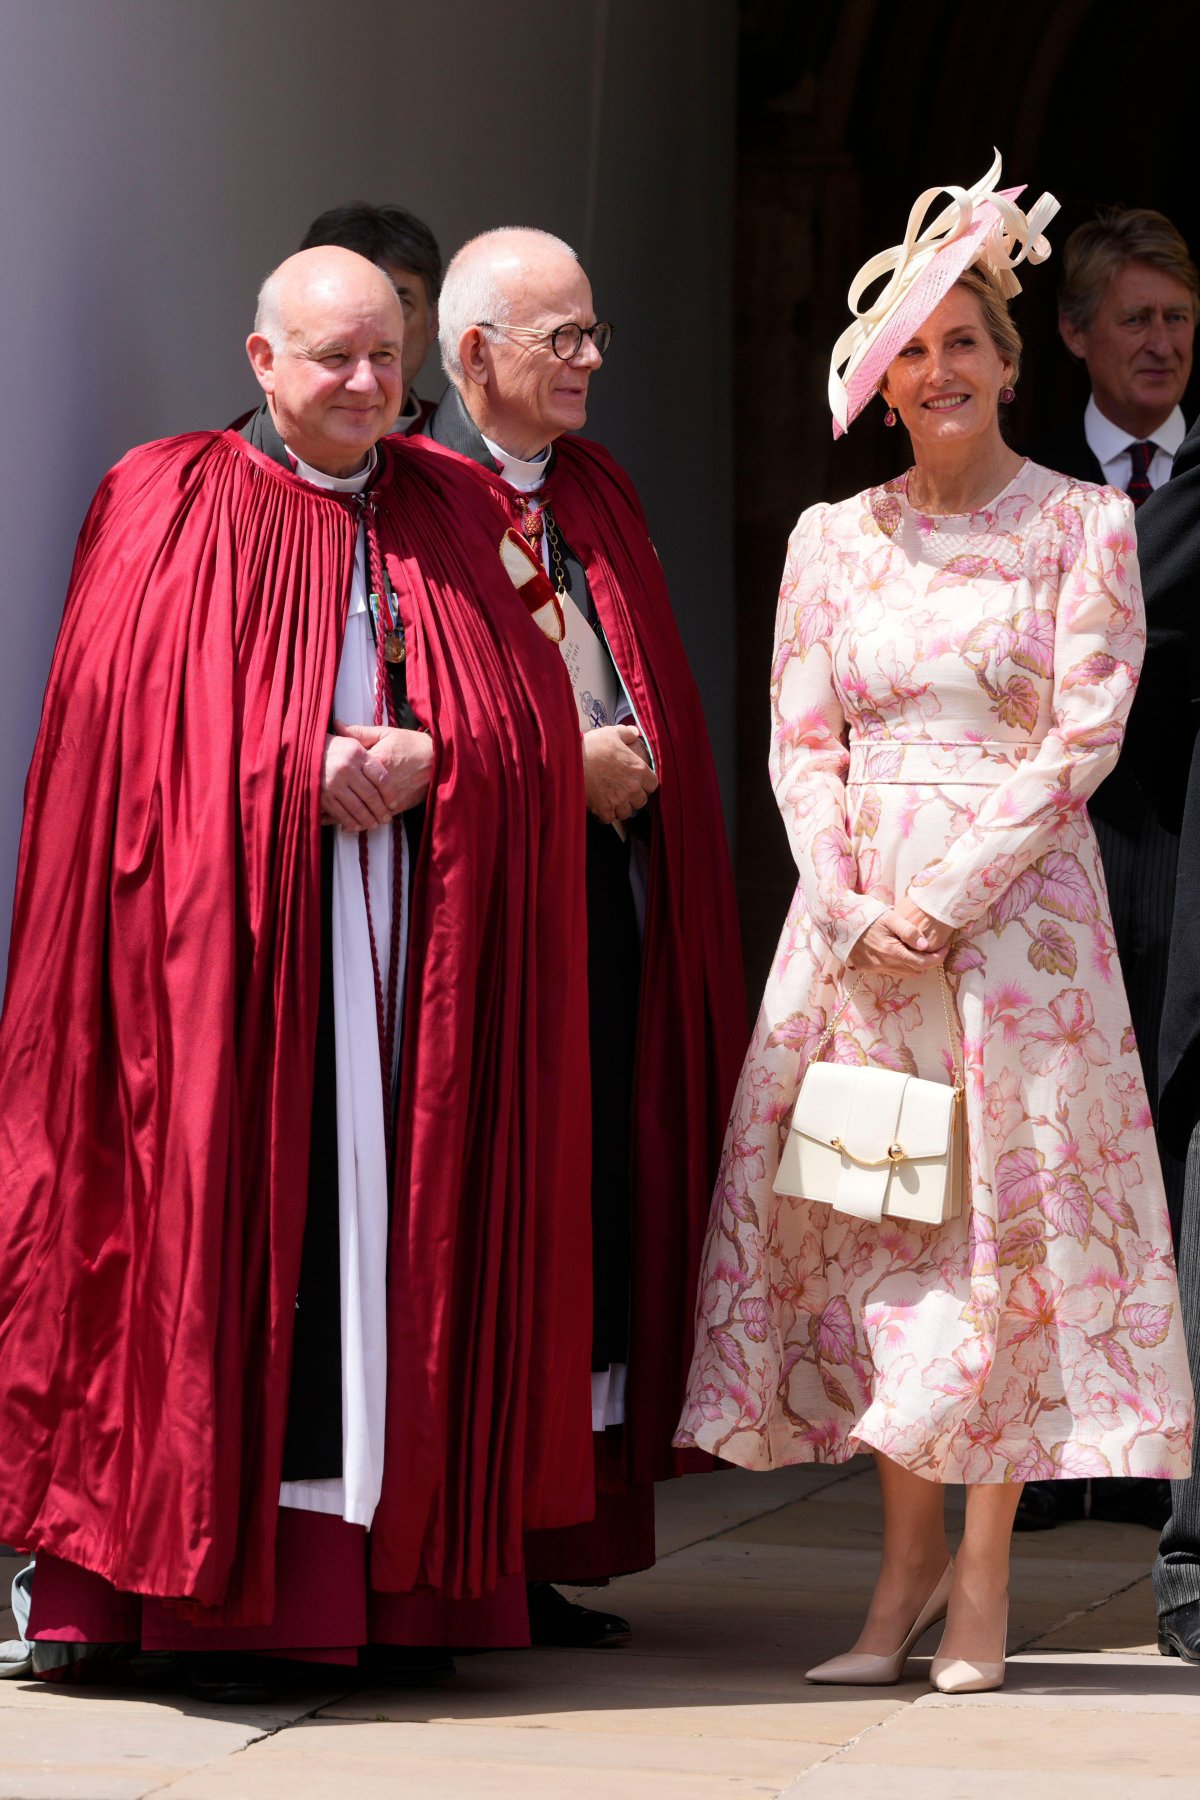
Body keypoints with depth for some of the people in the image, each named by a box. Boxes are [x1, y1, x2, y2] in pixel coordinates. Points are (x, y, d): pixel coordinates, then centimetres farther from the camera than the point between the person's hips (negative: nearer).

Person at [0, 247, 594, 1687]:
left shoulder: (441, 516, 14)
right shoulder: (172, 506, 4)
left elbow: (529, 714, 8)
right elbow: (136, 709, -6)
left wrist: (428, 761, -11)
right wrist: (300, 774, -16)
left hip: (406, 939, 3)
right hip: (222, 935, -3)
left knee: (388, 1224, -1)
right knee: (221, 1226, -6)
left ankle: (347, 1565, 2)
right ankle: (187, 1562, -2)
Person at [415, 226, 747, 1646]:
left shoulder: (598, 492, 19)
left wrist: (636, 759, 3)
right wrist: (563, 759, -11)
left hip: (610, 885, 7)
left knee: (597, 1200, 4)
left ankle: (549, 1550, 8)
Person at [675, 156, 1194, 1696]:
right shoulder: (832, 539, 10)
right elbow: (800, 741, 8)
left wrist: (949, 895, -13)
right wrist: (854, 905, -7)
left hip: (1018, 902, -3)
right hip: (858, 909, 3)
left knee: (1008, 1214, -4)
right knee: (871, 1218, 0)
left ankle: (982, 1574, 1)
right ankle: (907, 1565, 8)